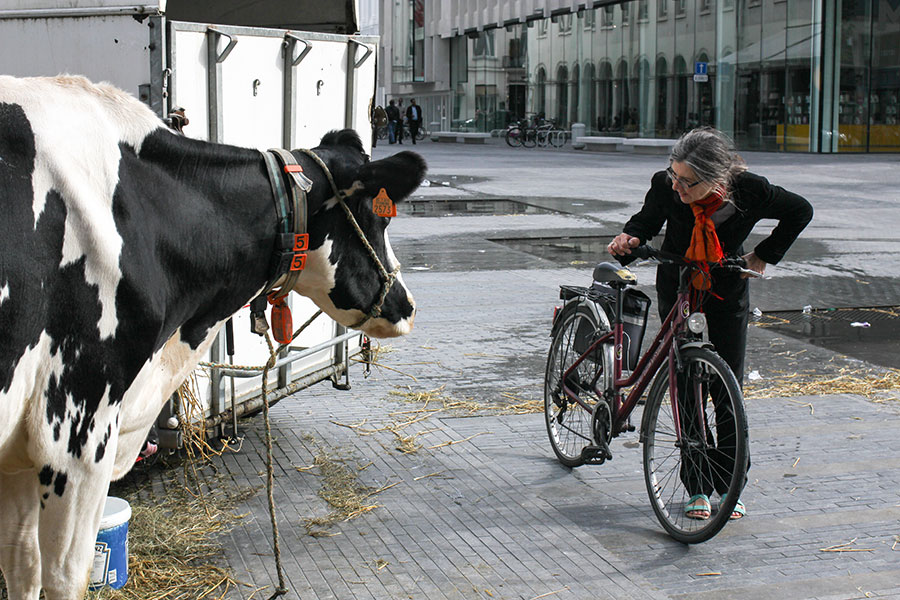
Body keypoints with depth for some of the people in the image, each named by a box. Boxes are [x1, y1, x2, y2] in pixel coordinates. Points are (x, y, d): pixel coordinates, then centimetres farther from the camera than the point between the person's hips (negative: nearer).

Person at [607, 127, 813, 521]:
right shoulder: (665, 186, -26)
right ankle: (697, 488, 7)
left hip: (727, 293, 0)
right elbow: (648, 219, -4)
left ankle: (730, 484, 14)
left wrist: (763, 256, -8)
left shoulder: (749, 190, -26)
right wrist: (630, 238, -25)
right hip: (677, 288, 0)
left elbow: (800, 212, -7)